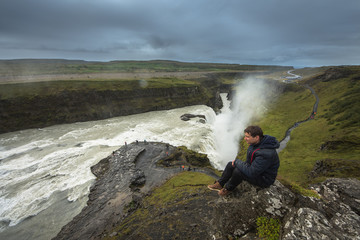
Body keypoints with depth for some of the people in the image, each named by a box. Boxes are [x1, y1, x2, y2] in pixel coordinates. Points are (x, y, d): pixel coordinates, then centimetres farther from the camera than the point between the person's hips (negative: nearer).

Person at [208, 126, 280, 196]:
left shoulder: (265, 153, -36)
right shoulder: (256, 142, -8)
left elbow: (251, 172, -34)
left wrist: (237, 161, -21)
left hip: (264, 179, -9)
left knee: (238, 171, -30)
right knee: (230, 165, 2)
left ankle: (228, 189, -1)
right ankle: (219, 184, 14)